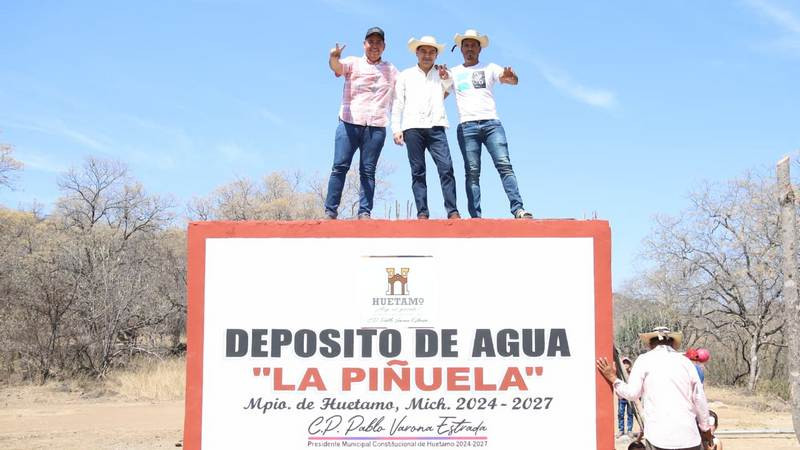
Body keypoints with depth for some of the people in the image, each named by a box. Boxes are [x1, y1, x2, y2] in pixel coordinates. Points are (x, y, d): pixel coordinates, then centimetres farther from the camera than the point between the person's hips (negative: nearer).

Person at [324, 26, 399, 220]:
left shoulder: (391, 70, 19)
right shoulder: (354, 63, 9)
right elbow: (338, 67, -13)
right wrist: (334, 59, -35)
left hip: (376, 126, 2)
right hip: (349, 123, -2)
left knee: (368, 171, -1)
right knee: (340, 166, -8)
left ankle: (364, 212, -1)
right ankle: (330, 211, -6)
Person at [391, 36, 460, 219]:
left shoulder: (441, 75, 21)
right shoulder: (405, 76, 18)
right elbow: (397, 103, 14)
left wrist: (447, 79, -11)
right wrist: (396, 129, 3)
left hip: (436, 127, 0)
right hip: (412, 127, 0)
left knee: (446, 168, -13)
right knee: (418, 172, -3)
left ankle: (453, 211, -15)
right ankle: (422, 213, -5)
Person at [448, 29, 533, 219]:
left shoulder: (489, 68, 16)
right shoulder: (453, 73, 18)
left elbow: (514, 80, 2)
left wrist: (511, 76, -23)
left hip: (491, 123, 0)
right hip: (467, 126, 0)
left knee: (504, 165, -13)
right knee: (472, 172, -6)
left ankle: (518, 209, -19)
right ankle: (475, 216, -9)